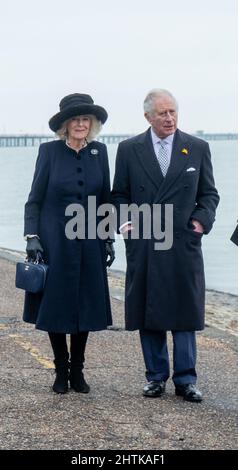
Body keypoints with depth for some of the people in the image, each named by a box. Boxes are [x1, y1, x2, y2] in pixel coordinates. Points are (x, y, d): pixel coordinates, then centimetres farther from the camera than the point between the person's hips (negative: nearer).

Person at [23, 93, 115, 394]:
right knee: (55, 306, 2)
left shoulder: (99, 152, 4)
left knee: (85, 306, 5)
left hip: (88, 244, 2)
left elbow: (105, 199, 10)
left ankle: (77, 371, 17)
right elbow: (34, 200, -2)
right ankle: (61, 371, 16)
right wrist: (32, 237, -10)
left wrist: (108, 239, 7)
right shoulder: (50, 151, -4)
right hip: (54, 242, -2)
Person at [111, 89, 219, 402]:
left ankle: (185, 379, 8)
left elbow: (209, 194, 11)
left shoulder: (197, 148, 6)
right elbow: (119, 194, 10)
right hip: (143, 245, 0)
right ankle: (156, 377, 16)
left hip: (183, 244, 0)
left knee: (185, 314, 1)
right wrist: (124, 221, -6)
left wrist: (202, 220, -5)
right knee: (148, 314, 5)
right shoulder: (129, 150, 5)